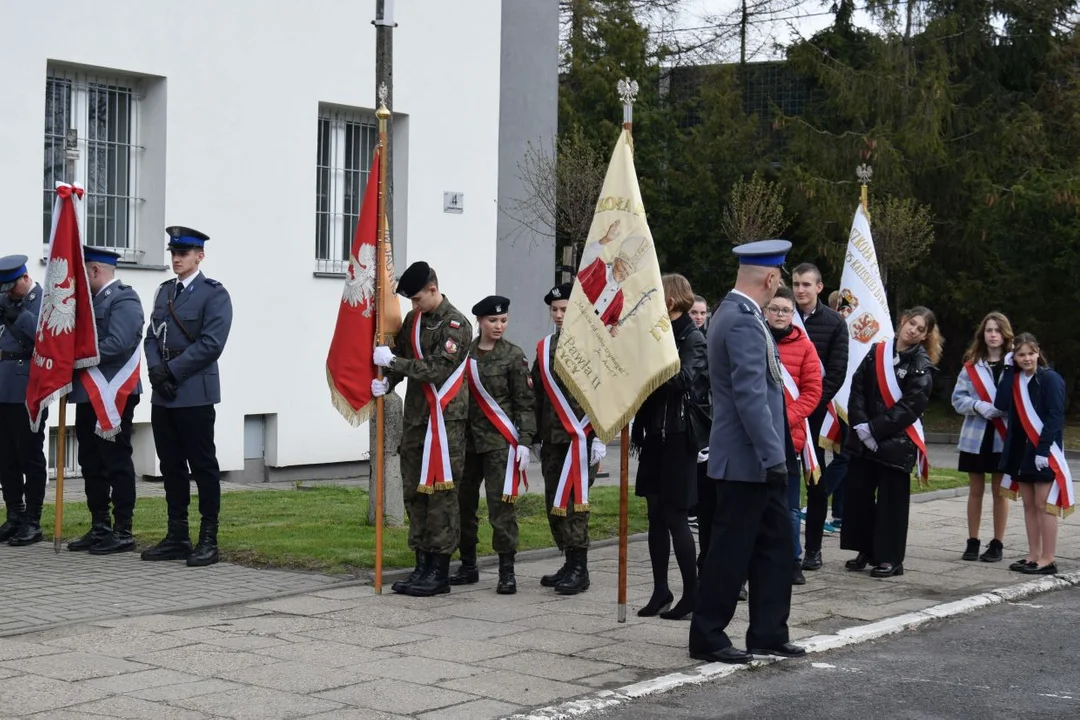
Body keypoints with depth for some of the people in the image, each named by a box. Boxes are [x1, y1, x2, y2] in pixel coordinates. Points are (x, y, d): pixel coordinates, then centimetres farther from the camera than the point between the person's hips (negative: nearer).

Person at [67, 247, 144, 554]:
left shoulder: (124, 299, -9)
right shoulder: (93, 300, 19)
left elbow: (118, 344, -20)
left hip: (113, 395, -9)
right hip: (89, 394, 10)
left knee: (116, 462, -4)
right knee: (91, 462, 12)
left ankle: (123, 532, 0)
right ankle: (100, 528, 19)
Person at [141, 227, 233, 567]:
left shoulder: (214, 294, -5)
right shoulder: (164, 291, 17)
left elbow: (211, 343, -14)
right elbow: (152, 335, 13)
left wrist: (173, 371, -14)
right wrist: (156, 369, -6)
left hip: (195, 394, -7)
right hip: (163, 395, 7)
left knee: (203, 467, -2)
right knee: (171, 466, 10)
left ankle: (208, 540, 2)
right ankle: (177, 536, 17)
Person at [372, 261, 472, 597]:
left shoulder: (456, 325, -11)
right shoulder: (413, 320, 12)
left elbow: (437, 369, -19)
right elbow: (400, 358, 15)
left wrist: (392, 361, -18)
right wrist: (386, 381, -6)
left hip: (445, 418, -8)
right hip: (416, 417, 8)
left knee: (441, 493, -6)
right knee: (414, 492, 9)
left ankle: (440, 571, -1)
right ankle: (422, 565, 17)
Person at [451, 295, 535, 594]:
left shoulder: (514, 355, -2)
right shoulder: (465, 353, 6)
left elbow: (525, 402, -2)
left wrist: (524, 442, -10)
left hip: (500, 441, -4)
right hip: (468, 439, 4)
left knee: (501, 504, -6)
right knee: (463, 502, 8)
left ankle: (507, 571, -2)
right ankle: (468, 566, 20)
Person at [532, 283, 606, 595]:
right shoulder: (544, 348, 15)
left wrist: (600, 437, -11)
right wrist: (533, 436, 16)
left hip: (581, 438, -6)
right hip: (552, 440, 7)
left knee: (573, 503, -8)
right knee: (554, 504, 8)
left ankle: (579, 568, -2)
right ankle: (570, 563, 18)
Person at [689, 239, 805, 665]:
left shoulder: (738, 314, 13)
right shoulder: (742, 321, -19)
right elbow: (750, 396, -25)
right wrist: (774, 456, -23)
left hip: (758, 458, 10)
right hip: (747, 459, -10)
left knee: (774, 543, 13)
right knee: (731, 550, -2)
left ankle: (768, 634, 20)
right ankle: (707, 638, 8)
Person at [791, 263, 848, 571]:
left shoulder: (834, 322, 3)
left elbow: (837, 371, -1)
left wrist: (815, 402, -10)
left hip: (816, 409, 0)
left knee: (816, 480, 5)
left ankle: (813, 548, 10)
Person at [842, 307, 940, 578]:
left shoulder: (922, 366, -4)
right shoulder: (877, 352, 8)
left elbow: (910, 407, -12)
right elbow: (858, 388, 3)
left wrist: (875, 429, -16)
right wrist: (860, 424, -10)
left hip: (897, 442, -4)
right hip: (864, 438, 4)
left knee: (891, 499, 0)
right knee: (858, 493, 6)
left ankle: (890, 557, 7)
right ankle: (865, 551, 18)